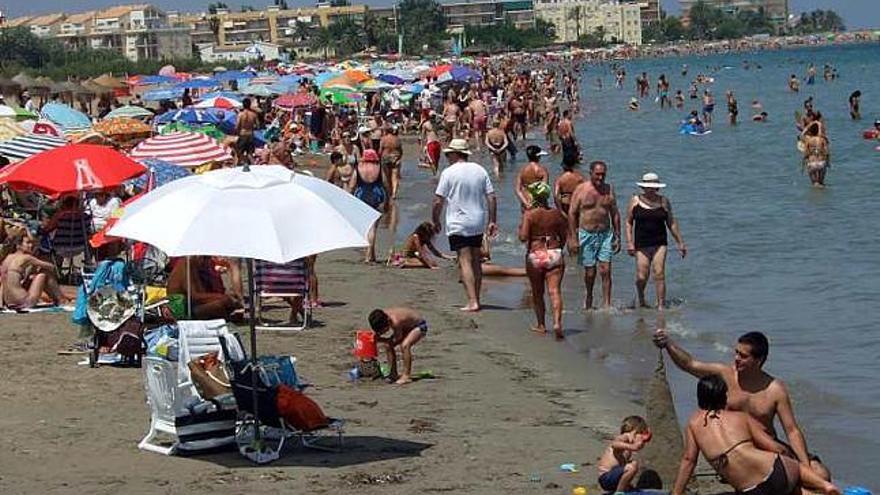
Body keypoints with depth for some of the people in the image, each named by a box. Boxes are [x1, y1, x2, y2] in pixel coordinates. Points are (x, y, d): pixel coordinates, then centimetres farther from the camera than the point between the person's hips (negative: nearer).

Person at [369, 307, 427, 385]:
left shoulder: (395, 322, -40)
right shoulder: (382, 316, -18)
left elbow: (396, 340, -27)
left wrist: (380, 340, -27)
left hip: (419, 326, -9)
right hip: (407, 327, 9)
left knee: (405, 345, -30)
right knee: (388, 346, -2)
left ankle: (406, 376, -25)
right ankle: (393, 374, 8)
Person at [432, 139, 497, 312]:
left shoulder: (449, 173, -8)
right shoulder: (480, 170, 6)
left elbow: (438, 201, -8)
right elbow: (491, 197, 5)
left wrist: (436, 221, 5)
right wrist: (492, 221, 10)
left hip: (458, 224, -5)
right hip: (478, 223, 5)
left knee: (465, 262, -8)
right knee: (476, 261, 15)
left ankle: (472, 302, -16)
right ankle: (476, 299, 21)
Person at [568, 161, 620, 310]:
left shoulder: (609, 190, 6)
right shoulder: (581, 190, -4)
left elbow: (615, 214, 12)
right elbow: (572, 214, -3)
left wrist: (617, 237, 9)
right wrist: (573, 238, -9)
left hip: (605, 234, 2)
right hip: (587, 234, -2)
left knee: (606, 270, -6)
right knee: (590, 271, 4)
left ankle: (607, 304, -5)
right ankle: (589, 297, 30)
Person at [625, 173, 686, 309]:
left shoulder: (664, 202, 7)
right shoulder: (635, 201, 3)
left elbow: (671, 223, 13)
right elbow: (628, 223, 6)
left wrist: (680, 243, 12)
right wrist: (629, 243, -3)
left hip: (659, 243, 1)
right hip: (641, 244, -1)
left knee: (659, 274, -10)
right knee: (642, 277, -2)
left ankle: (661, 305, -5)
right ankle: (641, 300, 27)